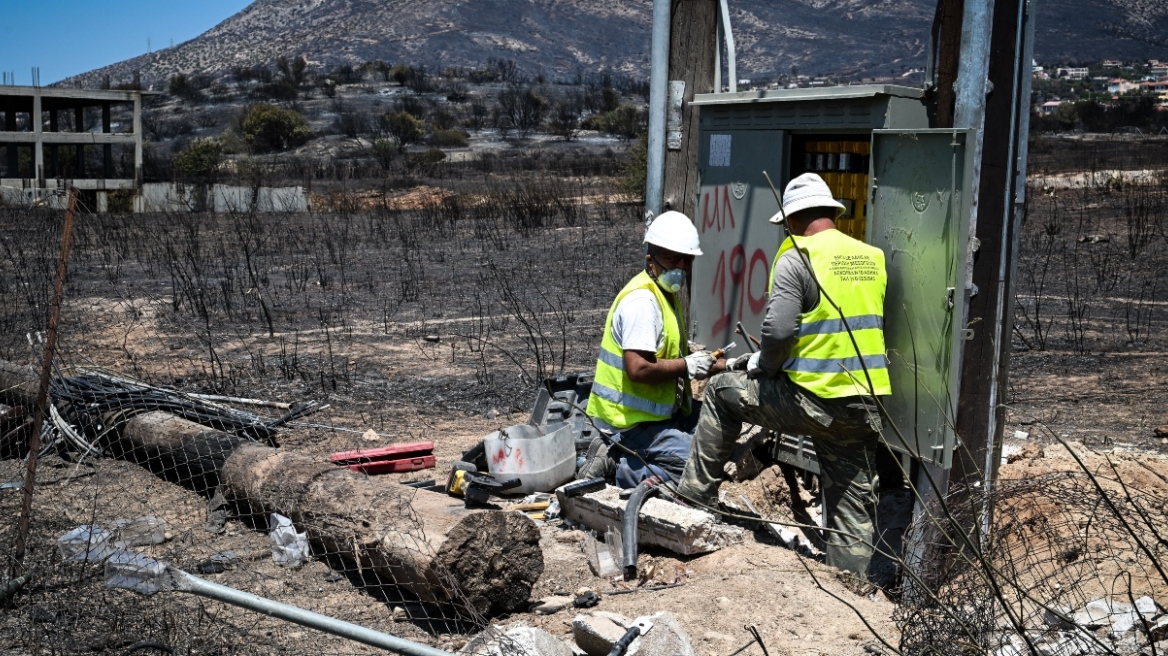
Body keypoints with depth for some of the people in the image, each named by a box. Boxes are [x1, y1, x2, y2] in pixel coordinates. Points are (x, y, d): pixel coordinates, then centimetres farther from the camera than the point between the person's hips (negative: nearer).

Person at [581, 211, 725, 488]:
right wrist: (687, 367, -15)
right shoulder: (642, 301, -19)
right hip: (631, 421, -10)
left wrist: (726, 366, 9)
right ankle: (616, 467, -8)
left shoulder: (669, 295, 14)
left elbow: (672, 357, 19)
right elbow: (638, 369, -28)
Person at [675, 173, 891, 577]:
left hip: (813, 400, -5)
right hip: (864, 406, 6)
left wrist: (764, 366, 3)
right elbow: (871, 327, 16)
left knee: (723, 391, 16)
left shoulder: (798, 258, -8)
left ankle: (696, 495, 20)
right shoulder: (872, 258, 11)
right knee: (853, 509, 12)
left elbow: (779, 329, -18)